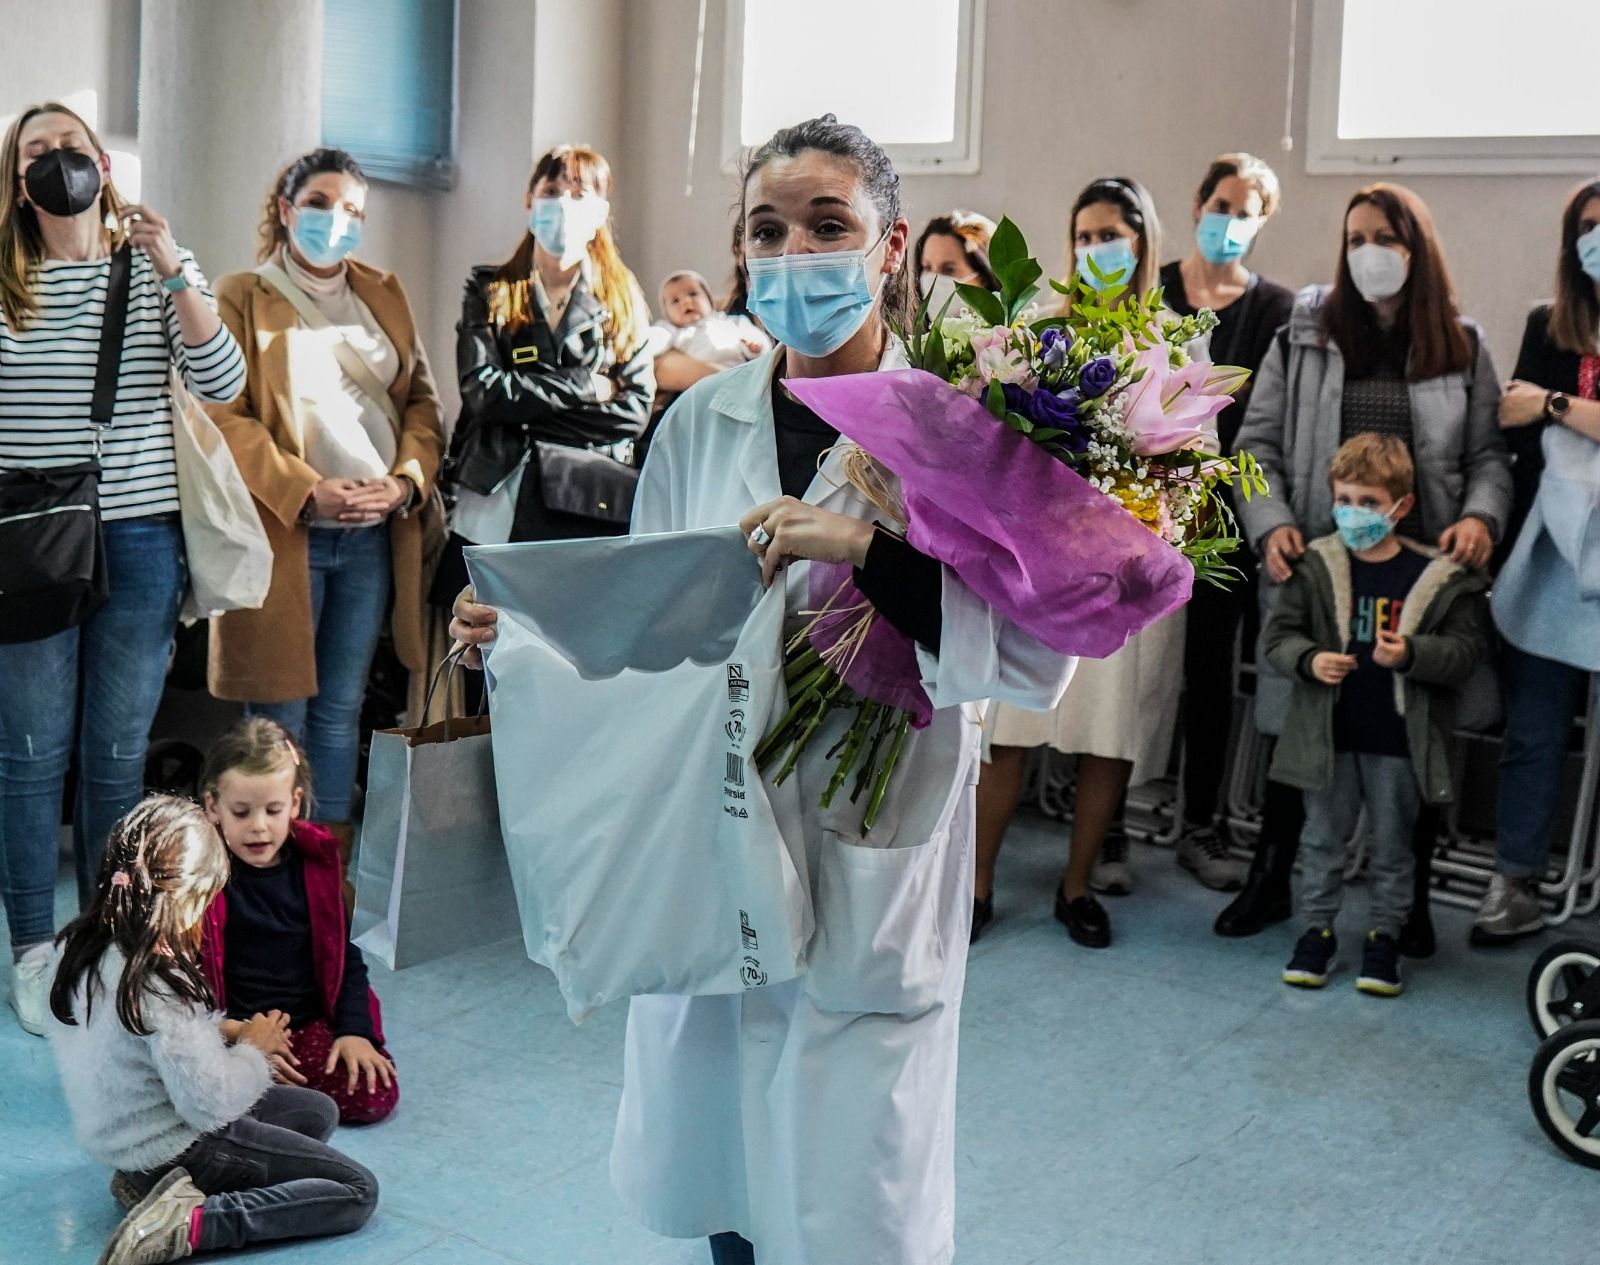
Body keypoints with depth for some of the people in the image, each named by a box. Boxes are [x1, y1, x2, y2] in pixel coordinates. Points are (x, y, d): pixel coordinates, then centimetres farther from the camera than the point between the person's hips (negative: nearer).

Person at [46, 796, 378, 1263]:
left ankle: (151, 1182, 8)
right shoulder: (158, 987, -32)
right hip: (176, 1149, -9)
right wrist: (254, 1050, -7)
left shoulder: (81, 945, -6)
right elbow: (212, 1105, -26)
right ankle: (190, 1224, -12)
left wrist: (225, 1034, 1)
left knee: (319, 1111, 22)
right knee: (358, 1192, -5)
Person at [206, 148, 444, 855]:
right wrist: (306, 490, -17)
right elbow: (223, 417, -7)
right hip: (283, 532, -4)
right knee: (280, 718, -1)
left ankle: (334, 863, 18)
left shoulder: (384, 295, 16)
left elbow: (420, 399, 12)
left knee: (341, 712, 11)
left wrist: (407, 481, -6)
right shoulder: (241, 298, 2)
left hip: (375, 532, 4)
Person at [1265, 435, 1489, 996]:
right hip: (1328, 734, 1)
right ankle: (1318, 930, 26)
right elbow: (1278, 634, 2)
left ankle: (1384, 935, 26)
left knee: (1392, 846, 11)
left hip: (1400, 740, -1)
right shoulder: (1315, 567, -3)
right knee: (1323, 839, 13)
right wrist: (1308, 660, -18)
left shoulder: (1439, 577, -6)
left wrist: (1412, 654, -21)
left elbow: (1468, 648, -5)